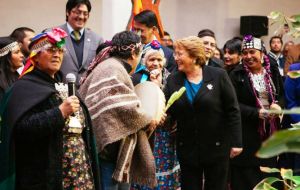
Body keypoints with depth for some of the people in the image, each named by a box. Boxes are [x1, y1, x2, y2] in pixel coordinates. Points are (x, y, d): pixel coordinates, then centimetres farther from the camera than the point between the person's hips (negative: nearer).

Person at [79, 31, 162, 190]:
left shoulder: (112, 67, 19)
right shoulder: (114, 69, -13)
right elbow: (125, 107, -22)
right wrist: (147, 120, -6)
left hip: (113, 147, 11)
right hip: (111, 147, -11)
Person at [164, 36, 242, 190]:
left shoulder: (218, 76, -7)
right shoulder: (173, 80, 3)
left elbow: (232, 111, -6)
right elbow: (167, 111, 1)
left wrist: (236, 142, -9)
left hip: (217, 146, -3)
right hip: (187, 148, 3)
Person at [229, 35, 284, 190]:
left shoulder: (273, 71, 5)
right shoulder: (236, 75, -6)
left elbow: (282, 95, 13)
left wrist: (278, 105, -10)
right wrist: (257, 112, -21)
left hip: (270, 131, 4)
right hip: (247, 133, -3)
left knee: (269, 174, 9)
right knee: (247, 177, 1)